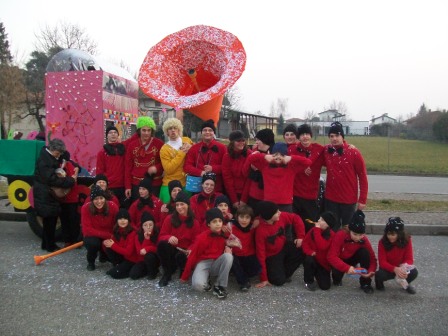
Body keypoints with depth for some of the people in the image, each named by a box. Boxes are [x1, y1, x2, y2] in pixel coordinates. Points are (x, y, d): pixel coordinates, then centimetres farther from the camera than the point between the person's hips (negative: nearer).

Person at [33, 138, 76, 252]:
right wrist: (71, 180, -19)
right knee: (49, 220, -1)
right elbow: (52, 179, -25)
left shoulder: (52, 157, 10)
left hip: (51, 194, 9)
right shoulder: (43, 160, -19)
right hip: (45, 196, -9)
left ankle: (47, 244, 26)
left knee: (50, 220, 14)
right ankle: (50, 246, 11)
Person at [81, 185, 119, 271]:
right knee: (93, 243, -34)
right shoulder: (86, 208, -21)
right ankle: (90, 262, 0)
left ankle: (104, 254, 17)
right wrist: (108, 235, -28)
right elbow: (87, 230, -22)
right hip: (93, 237, -2)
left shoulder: (112, 206, -18)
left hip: (110, 238, 3)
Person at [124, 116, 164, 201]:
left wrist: (157, 168, -18)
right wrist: (128, 186, 2)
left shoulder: (159, 143, -2)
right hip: (136, 183, 2)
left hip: (154, 183, -2)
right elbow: (128, 167, 6)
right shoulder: (132, 145, 5)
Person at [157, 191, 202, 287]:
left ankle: (184, 272, 2)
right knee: (162, 244, -31)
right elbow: (161, 236, -2)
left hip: (185, 252, -1)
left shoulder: (194, 222, -2)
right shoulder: (169, 218, -2)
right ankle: (167, 273, -12)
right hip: (170, 250, 1)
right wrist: (169, 237, -27)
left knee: (181, 256, -37)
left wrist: (190, 250, -24)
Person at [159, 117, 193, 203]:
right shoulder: (164, 149, -7)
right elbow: (168, 169, -17)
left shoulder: (187, 141, 4)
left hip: (187, 184, 3)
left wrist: (190, 148, -7)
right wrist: (182, 153, -18)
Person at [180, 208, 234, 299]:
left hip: (217, 264, 4)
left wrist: (228, 248, -11)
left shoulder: (225, 235, -1)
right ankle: (206, 280, 3)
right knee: (198, 285, -35)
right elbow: (192, 256, -5)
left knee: (228, 256, -29)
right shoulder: (202, 238, -12)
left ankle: (220, 286, -16)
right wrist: (184, 277, 0)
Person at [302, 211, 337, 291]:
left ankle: (317, 274, 21)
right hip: (312, 259, 2)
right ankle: (309, 281, -8)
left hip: (324, 263, -1)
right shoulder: (313, 230, -5)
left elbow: (322, 246, -30)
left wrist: (317, 230, -27)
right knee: (309, 259, -35)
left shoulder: (331, 235, -14)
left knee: (325, 286, -13)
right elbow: (305, 242, -4)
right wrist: (310, 251, -23)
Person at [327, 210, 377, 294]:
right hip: (339, 261, -3)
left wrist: (370, 272, -37)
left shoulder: (364, 240, -21)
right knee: (337, 271, -36)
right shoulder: (340, 235, -31)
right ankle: (337, 279, 4)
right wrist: (347, 268, -48)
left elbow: (372, 258, -16)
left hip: (351, 259, 3)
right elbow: (331, 256, -36)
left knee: (365, 252, -26)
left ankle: (365, 283, -11)